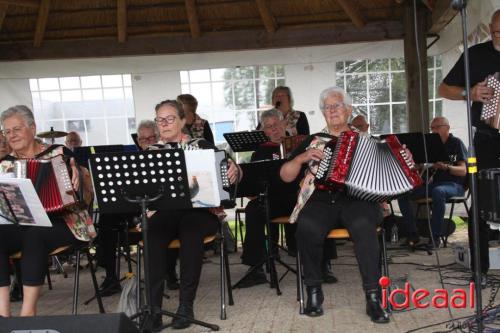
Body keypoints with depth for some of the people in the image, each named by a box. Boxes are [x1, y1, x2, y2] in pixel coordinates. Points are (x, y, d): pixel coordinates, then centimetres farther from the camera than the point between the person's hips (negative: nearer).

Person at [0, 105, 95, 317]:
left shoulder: (58, 153, 5)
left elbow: (84, 184, 7)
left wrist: (78, 174, -15)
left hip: (61, 222, -3)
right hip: (21, 225, 4)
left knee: (34, 235, -36)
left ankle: (28, 312, -31)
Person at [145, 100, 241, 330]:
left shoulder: (201, 145, 9)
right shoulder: (151, 152, 15)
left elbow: (226, 171, 6)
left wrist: (234, 170, -15)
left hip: (200, 210, -2)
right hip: (164, 212, 2)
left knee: (190, 227, -36)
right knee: (153, 230, -32)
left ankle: (186, 304, -28)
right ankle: (153, 306, -29)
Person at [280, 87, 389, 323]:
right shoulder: (313, 141, 20)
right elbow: (285, 176, 15)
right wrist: (302, 157, -1)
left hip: (357, 197, 0)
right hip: (321, 200, 1)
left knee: (363, 225, -35)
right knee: (307, 227, -33)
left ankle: (373, 296, -27)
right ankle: (314, 290, -13)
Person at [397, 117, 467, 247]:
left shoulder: (456, 143, -2)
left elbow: (463, 171, -13)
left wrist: (446, 167, -31)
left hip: (455, 184, -6)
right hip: (436, 183, 6)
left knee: (438, 191, -41)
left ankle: (435, 237, -33)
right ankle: (412, 234, -11)